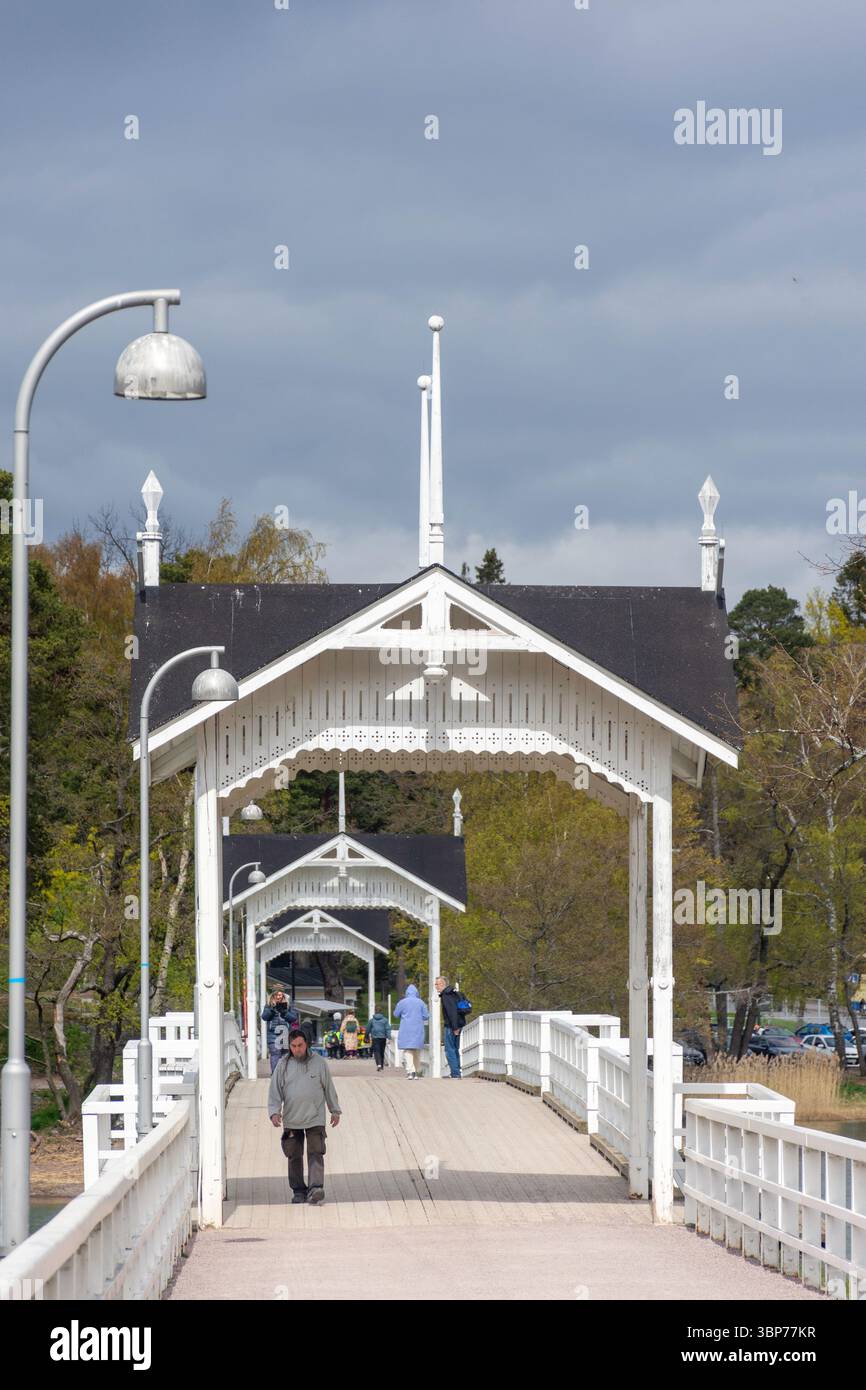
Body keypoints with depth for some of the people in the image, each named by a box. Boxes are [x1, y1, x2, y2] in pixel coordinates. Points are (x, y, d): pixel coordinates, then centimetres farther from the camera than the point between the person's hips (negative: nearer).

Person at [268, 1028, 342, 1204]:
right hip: (291, 1120, 2)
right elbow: (275, 1090, 3)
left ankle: (316, 1187, -20)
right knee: (294, 1156, 6)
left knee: (315, 1153, -12)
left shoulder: (319, 1063, 2)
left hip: (315, 1119, -2)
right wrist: (274, 1112, -9)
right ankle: (298, 1191, 15)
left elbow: (329, 1088, 10)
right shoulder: (283, 1065, 3)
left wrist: (335, 1111, 14)